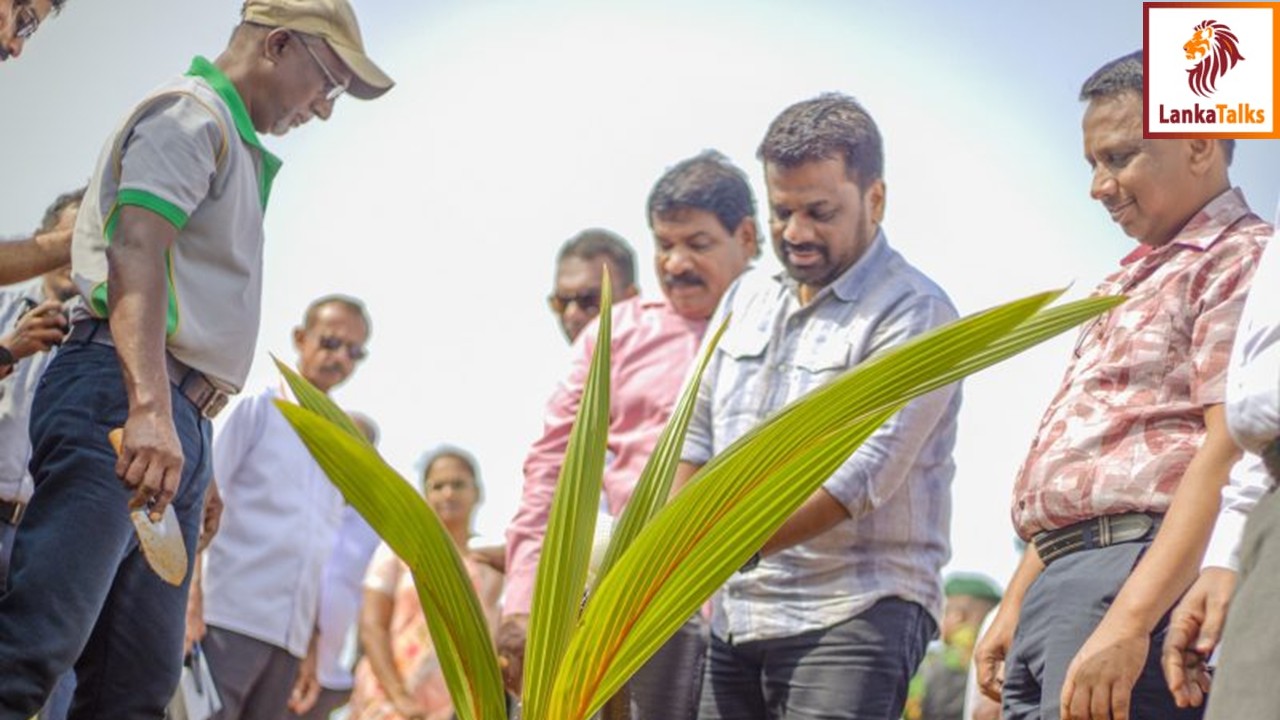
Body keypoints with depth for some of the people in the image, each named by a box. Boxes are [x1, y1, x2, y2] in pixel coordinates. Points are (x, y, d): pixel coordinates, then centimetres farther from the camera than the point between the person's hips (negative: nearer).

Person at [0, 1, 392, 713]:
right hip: (117, 396, -10)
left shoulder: (236, 148, 29)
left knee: (141, 684, 1)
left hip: (176, 425, 10)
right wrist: (150, 409, -30)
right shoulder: (192, 113, -1)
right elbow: (134, 253, -17)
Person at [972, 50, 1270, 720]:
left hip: (1142, 579, -9)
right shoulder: (1130, 284, 27)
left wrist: (1128, 622, -24)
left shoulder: (1241, 260, -3)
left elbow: (1231, 455, -16)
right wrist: (1014, 607, 21)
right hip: (1056, 588, 9)